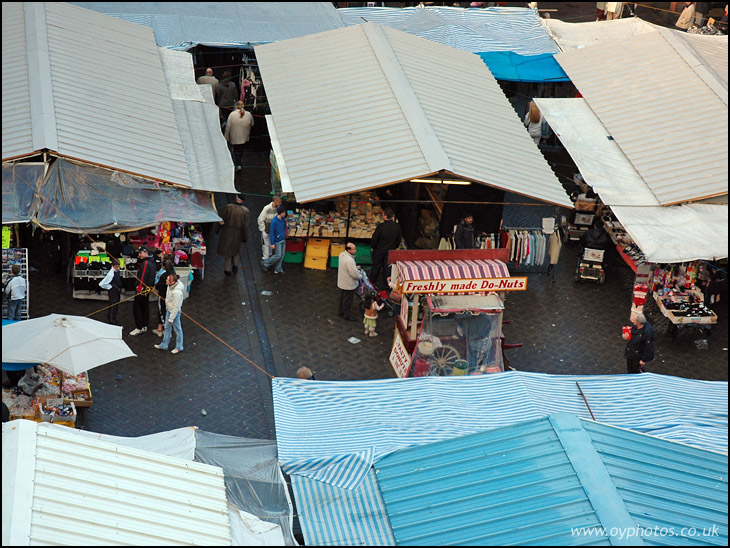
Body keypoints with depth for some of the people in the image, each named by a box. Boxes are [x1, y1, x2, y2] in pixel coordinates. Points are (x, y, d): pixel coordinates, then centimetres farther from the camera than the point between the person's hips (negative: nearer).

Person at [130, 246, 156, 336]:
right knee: (145, 307, 18)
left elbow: (142, 278, -23)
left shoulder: (145, 263, -21)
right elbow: (139, 268, 19)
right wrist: (139, 260, 2)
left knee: (137, 307, -4)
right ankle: (144, 326, 27)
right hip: (148, 288, 10)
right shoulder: (151, 262, 10)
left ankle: (139, 328, -2)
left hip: (142, 289, -10)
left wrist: (139, 288, -20)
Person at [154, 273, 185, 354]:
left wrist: (171, 318, -20)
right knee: (167, 327, 22)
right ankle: (164, 345, 37)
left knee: (177, 329, 11)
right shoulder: (171, 285, -11)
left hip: (175, 311, -9)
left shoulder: (177, 292, -37)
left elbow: (176, 307, -28)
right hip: (169, 309, 9)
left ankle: (179, 347, 29)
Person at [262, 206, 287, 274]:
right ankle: (265, 264, 13)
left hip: (283, 240, 7)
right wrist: (272, 243, -17)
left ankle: (278, 269, 20)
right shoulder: (274, 221, -21)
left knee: (282, 255, 9)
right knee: (278, 255, -4)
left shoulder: (283, 220, 0)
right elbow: (272, 233, -18)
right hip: (277, 241, -7)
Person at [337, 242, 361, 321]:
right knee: (348, 300, 8)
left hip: (341, 282, 9)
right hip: (349, 284, -9)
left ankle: (341, 312, 42)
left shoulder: (342, 255, -4)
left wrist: (355, 267, 6)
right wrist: (360, 275, -8)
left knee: (342, 297, 25)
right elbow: (355, 274, -29)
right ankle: (347, 315, 23)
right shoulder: (349, 260, -34)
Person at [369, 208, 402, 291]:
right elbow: (399, 239, 2)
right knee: (387, 267, 17)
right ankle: (386, 283, 24)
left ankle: (372, 282, 28)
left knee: (376, 267, 14)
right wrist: (394, 248, 16)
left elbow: (374, 238, -16)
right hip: (390, 251, 3)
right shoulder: (397, 226, -11)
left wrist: (372, 247, 2)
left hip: (379, 251, -3)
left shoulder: (381, 226, -25)